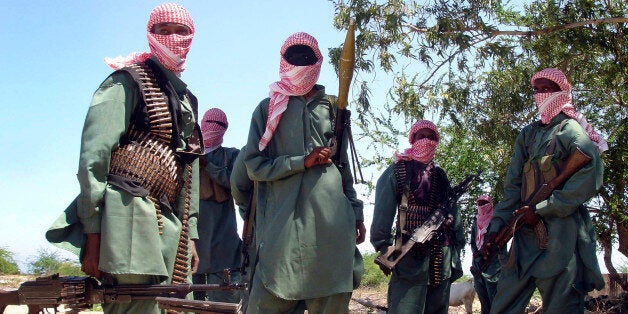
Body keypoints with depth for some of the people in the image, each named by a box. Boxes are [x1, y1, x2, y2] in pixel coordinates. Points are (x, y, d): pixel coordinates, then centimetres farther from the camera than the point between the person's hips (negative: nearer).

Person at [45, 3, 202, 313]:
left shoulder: (186, 99, 24)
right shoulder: (127, 83, 1)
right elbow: (93, 156, -9)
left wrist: (190, 234, 18)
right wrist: (93, 233, -16)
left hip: (168, 226, 8)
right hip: (127, 215, -8)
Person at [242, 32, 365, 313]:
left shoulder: (330, 108, 17)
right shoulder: (268, 109, 11)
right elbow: (254, 166, 3)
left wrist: (356, 211, 14)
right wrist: (303, 162, -8)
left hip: (331, 219, 2)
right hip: (284, 219, -2)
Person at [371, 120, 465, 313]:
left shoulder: (441, 177, 21)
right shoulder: (396, 172, 4)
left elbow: (454, 213, 19)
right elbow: (382, 213, -4)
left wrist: (457, 245, 11)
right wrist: (384, 247, -11)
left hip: (442, 258, 6)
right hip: (410, 253, -6)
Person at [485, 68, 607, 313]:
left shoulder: (571, 129, 1)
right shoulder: (527, 134, 20)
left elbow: (590, 176, -14)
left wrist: (542, 209, -14)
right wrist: (498, 224, 4)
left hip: (562, 232, -6)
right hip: (526, 232, 6)